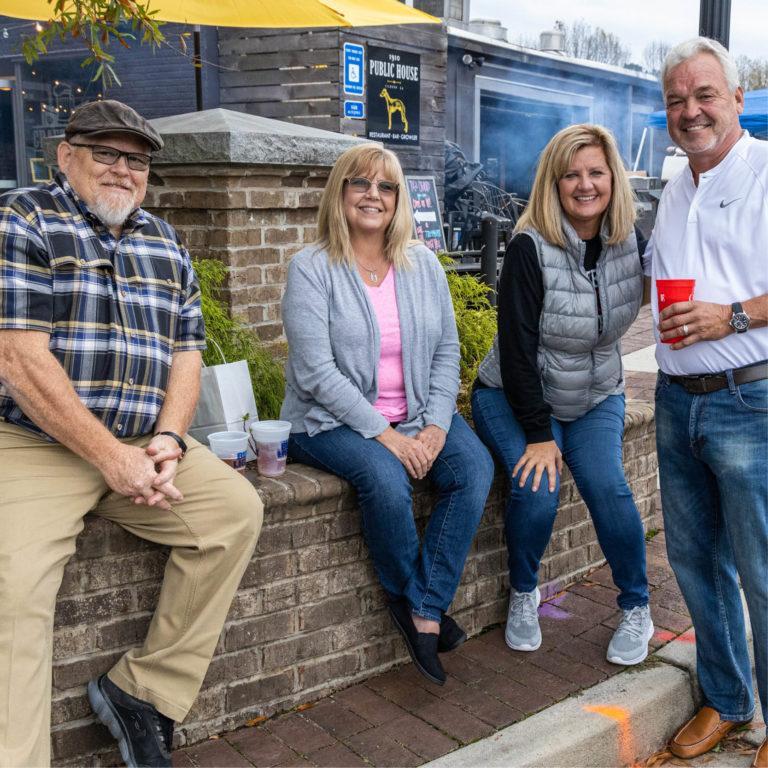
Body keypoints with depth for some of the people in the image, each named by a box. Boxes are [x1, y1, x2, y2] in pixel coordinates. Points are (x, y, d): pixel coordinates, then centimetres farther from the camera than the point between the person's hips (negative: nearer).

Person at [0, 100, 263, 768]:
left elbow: (186, 350, 13)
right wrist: (110, 456, -17)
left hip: (143, 446, 6)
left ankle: (144, 691, -4)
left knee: (238, 508, -12)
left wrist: (168, 439, -7)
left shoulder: (165, 245, 17)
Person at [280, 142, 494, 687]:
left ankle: (425, 613, -14)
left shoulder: (423, 264, 9)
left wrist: (436, 426, -8)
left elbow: (446, 351, 8)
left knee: (475, 465, -21)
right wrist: (385, 435, -19)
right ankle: (414, 599, -4)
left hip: (416, 416, 5)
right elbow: (317, 372, -14)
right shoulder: (312, 268, -7)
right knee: (386, 479, -32)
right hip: (333, 420, -4)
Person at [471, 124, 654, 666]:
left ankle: (637, 609, 7)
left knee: (607, 487, -18)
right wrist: (538, 434, -19)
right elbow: (517, 348, -19)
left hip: (596, 401, 3)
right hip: (514, 399, -3)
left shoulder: (631, 243, -5)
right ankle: (523, 595, 8)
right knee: (536, 492, -23)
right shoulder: (531, 249, -19)